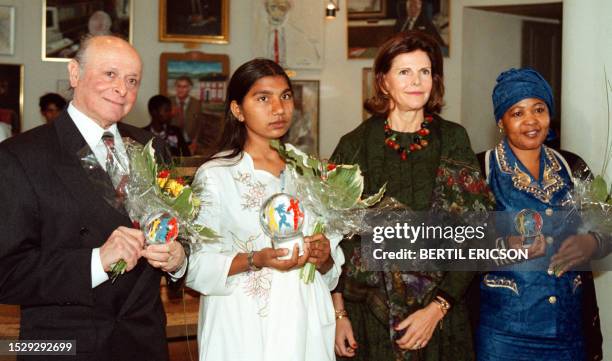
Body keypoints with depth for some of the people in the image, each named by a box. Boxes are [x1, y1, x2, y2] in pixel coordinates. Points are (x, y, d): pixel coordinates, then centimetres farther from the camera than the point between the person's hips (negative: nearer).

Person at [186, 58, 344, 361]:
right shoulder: (215, 175, -7)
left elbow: (333, 270, 11)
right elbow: (196, 266, -11)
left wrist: (324, 257, -10)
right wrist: (254, 261, -24)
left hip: (306, 323, 4)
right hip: (244, 330, -4)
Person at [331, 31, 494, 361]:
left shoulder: (453, 140, -1)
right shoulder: (355, 146, -1)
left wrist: (436, 308, -11)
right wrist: (339, 314, -6)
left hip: (438, 316, 0)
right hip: (367, 314, 0)